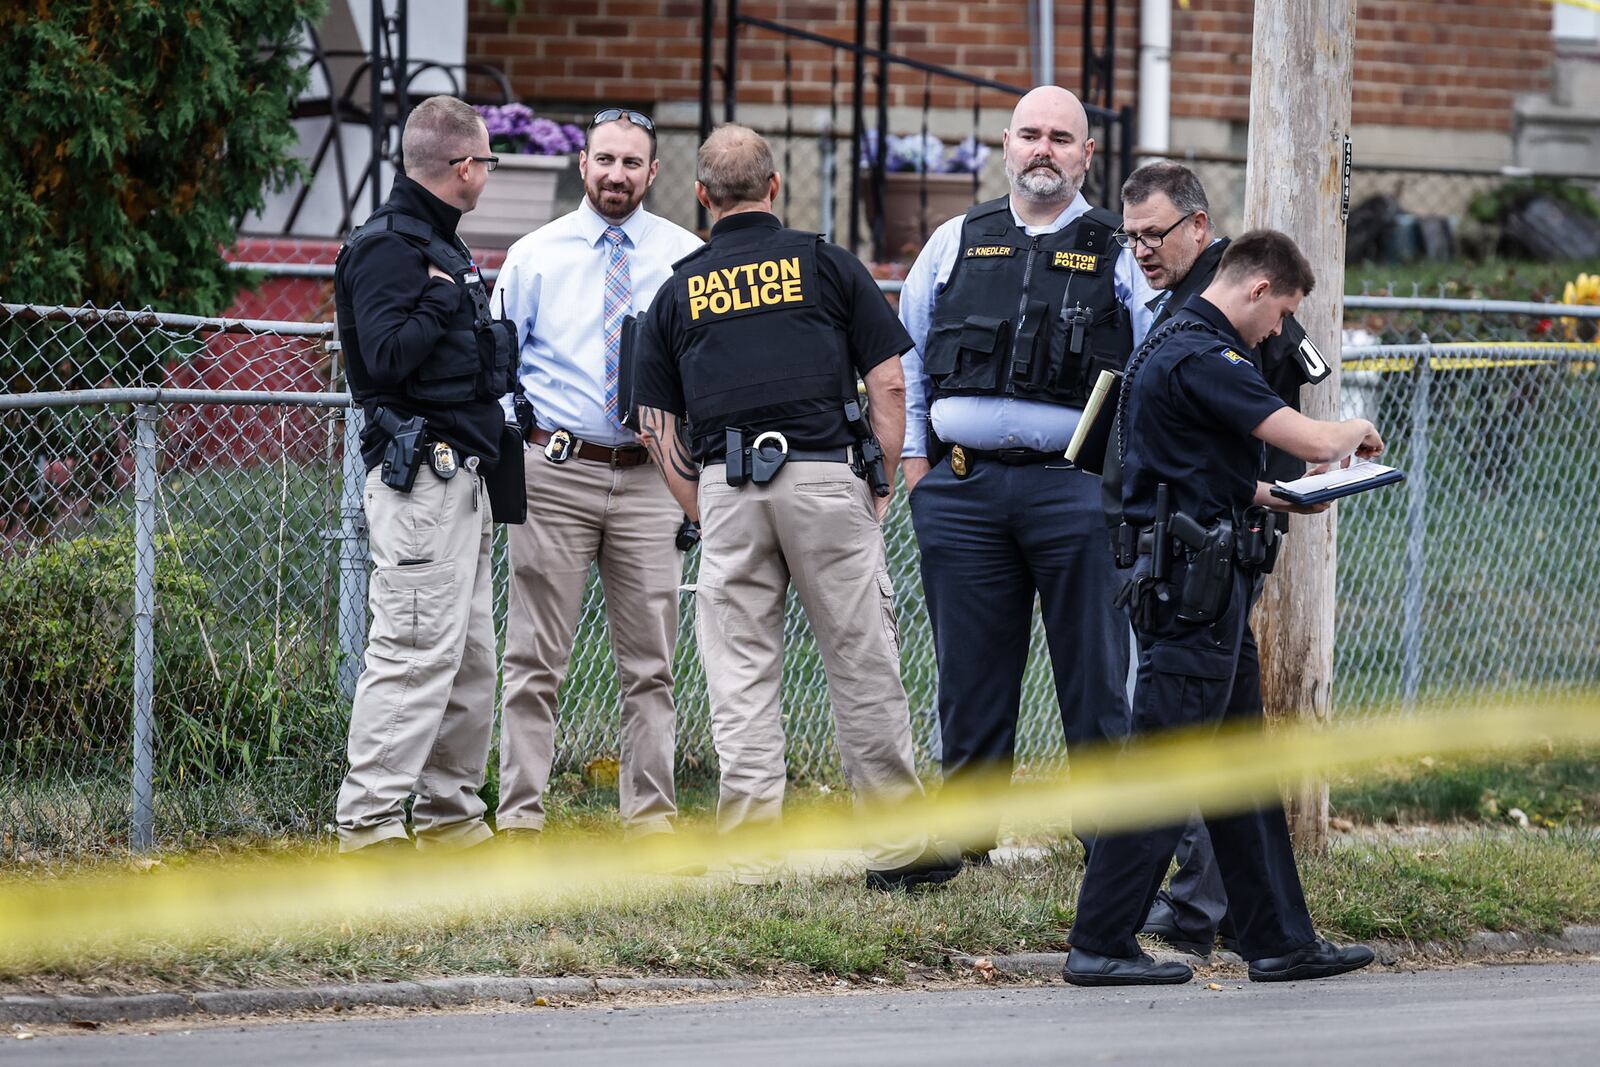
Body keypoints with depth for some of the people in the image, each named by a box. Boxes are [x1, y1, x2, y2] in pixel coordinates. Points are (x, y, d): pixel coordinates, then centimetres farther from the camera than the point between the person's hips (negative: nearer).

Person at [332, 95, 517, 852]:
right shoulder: (387, 245, -11)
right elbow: (384, 356, -22)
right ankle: (369, 824, -14)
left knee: (471, 657, 13)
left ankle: (450, 817, 19)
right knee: (416, 650, -14)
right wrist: (442, 300, -17)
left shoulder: (437, 242, 20)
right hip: (418, 479, -11)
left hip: (459, 476, 11)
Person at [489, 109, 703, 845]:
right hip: (553, 473, -1)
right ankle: (518, 817, 0)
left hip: (651, 475, 1)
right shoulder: (535, 257, 6)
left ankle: (650, 818, 8)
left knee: (650, 664, 3)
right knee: (536, 658, -1)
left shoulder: (685, 258, 7)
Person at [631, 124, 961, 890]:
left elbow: (658, 425, 12)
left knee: (740, 674, 4)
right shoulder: (828, 266, 9)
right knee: (862, 662, 4)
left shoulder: (679, 291, 14)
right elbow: (889, 385, 4)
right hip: (827, 475, -1)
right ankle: (898, 845, 9)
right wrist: (877, 487, 11)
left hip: (727, 483, 1)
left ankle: (750, 850, 0)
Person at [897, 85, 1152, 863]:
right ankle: (963, 834, 14)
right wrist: (913, 459, 9)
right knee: (970, 674, 6)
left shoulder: (1117, 254, 7)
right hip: (963, 490, 2)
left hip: (1074, 486, -2)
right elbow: (908, 355, 17)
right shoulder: (956, 243, 13)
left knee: (1095, 678, -1)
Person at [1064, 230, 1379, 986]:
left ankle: (1280, 940, 17)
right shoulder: (1202, 358, -16)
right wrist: (1357, 432, 1)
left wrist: (1268, 495, 20)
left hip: (1204, 588, 11)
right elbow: (1311, 441, -20)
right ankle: (1101, 945, -5)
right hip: (1196, 588, -11)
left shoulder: (1171, 349, 17)